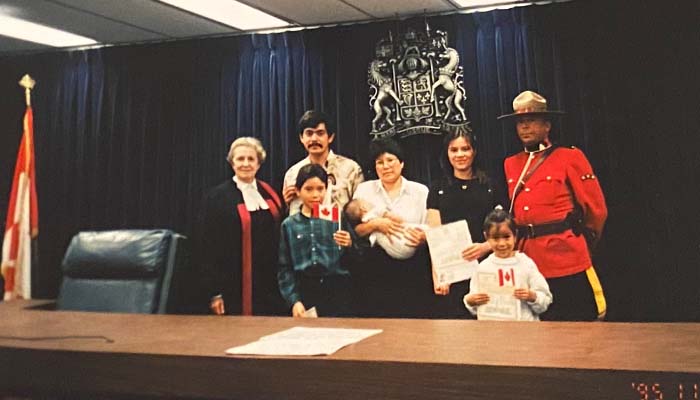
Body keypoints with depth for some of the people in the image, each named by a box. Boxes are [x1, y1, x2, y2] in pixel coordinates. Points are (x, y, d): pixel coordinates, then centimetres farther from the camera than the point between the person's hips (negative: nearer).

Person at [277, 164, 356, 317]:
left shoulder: (337, 219, 4)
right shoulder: (289, 225, 6)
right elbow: (284, 269, 6)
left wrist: (349, 246, -17)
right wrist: (294, 301, -2)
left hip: (337, 292, -1)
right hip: (304, 292, 1)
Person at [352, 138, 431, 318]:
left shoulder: (420, 191, 10)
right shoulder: (364, 189, 11)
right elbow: (354, 230, 4)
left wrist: (422, 237, -16)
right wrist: (375, 224, -13)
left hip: (412, 269, 0)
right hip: (375, 269, 0)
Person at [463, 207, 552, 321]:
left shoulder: (526, 263, 2)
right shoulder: (483, 267, 5)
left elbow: (545, 301, 3)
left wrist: (531, 296, -15)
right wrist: (470, 301, -10)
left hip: (526, 324, 0)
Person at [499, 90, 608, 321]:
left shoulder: (570, 157, -1)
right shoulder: (511, 164, 13)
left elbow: (596, 209, 2)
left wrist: (581, 241, 13)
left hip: (566, 258, -4)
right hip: (528, 259, 5)